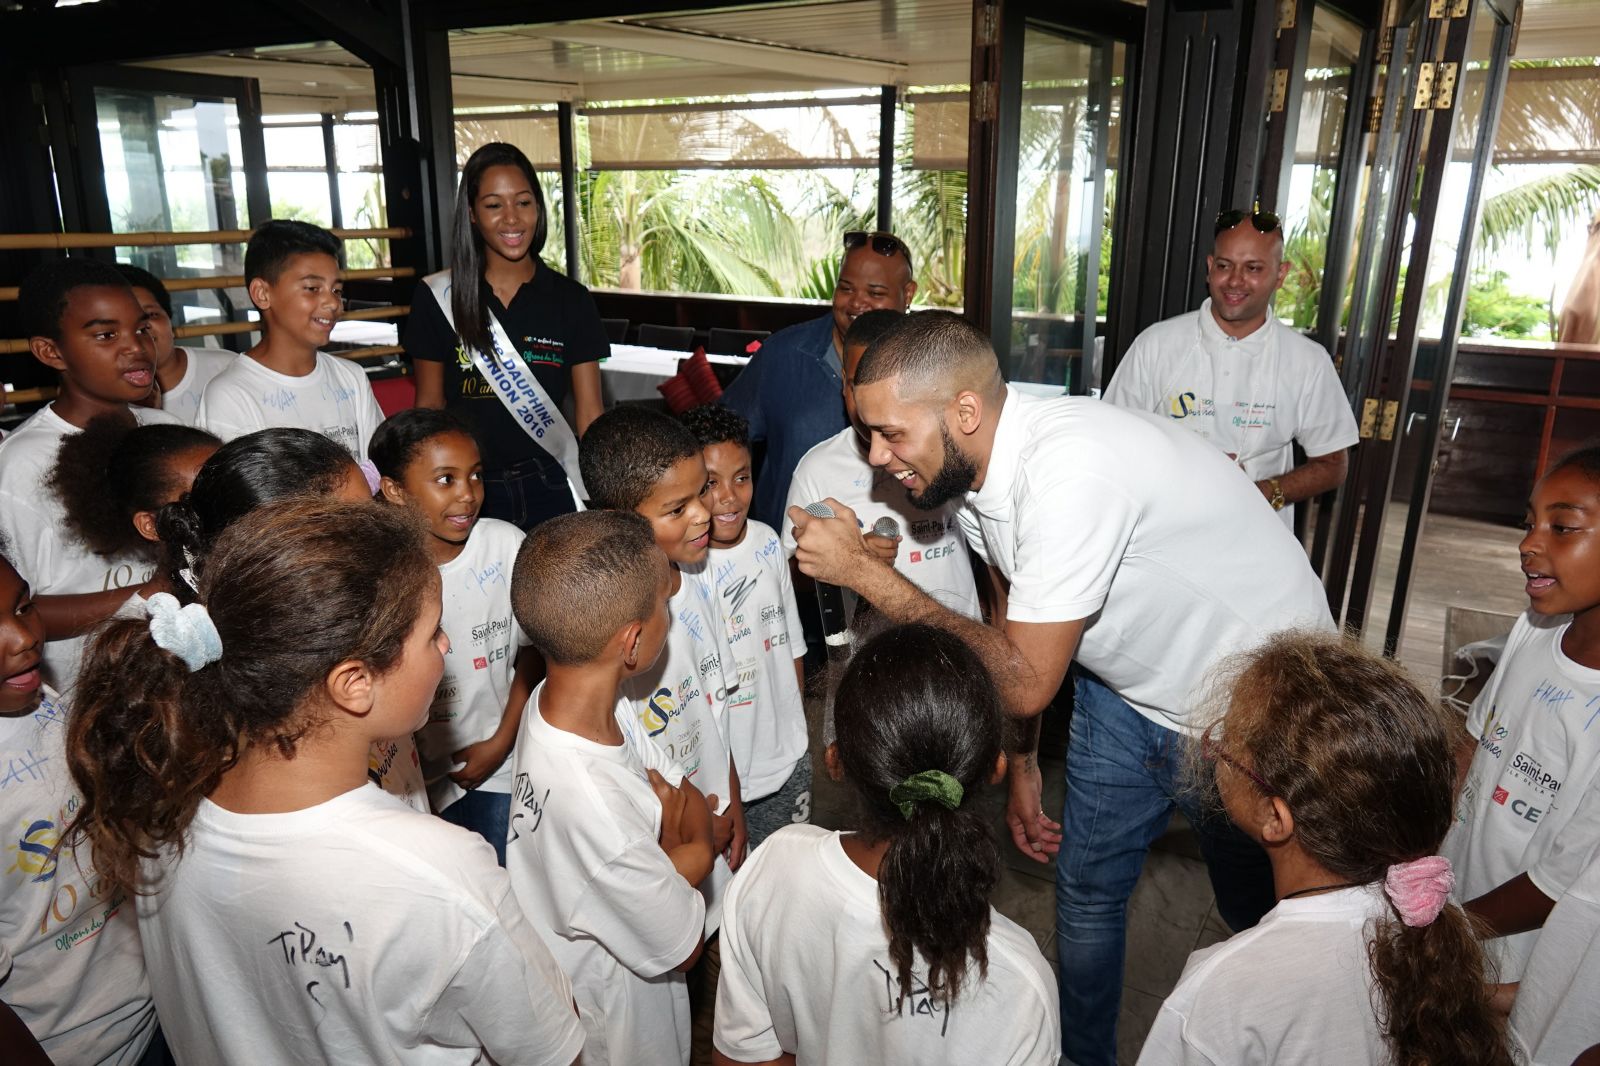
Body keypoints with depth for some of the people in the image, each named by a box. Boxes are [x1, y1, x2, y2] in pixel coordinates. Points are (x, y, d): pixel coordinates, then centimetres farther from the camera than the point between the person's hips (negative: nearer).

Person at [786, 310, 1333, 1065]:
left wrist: (865, 571, -32)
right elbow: (1018, 626, 4)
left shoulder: (1070, 468, -38)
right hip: (1128, 685, 7)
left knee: (1258, 916, 17)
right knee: (1087, 889, 17)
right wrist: (1022, 763, 12)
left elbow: (1025, 680, -35)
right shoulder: (972, 467, -11)